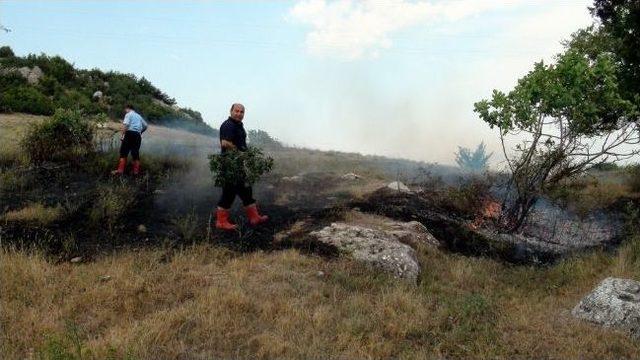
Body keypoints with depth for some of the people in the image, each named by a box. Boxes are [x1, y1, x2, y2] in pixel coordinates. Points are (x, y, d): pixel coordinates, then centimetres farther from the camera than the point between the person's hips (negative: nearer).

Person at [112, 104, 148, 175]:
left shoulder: (128, 114, 2)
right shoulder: (139, 116, 23)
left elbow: (126, 125, -13)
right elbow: (145, 126, 27)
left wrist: (122, 135, -15)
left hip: (130, 133, -6)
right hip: (138, 135, 6)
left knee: (124, 152, -5)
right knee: (136, 153, 9)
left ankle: (120, 170, -13)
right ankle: (136, 171, 7)